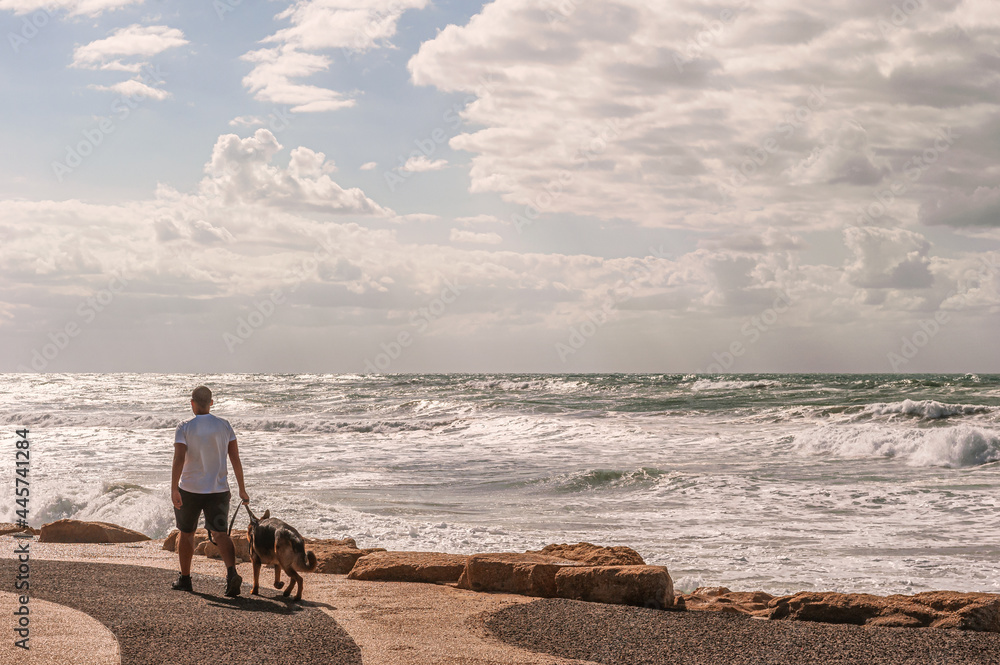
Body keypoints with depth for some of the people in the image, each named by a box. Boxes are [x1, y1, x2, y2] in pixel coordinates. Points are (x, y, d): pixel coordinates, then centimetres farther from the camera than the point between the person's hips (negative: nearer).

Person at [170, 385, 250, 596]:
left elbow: (179, 459, -20)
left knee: (186, 532, 18)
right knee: (220, 533, -2)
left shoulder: (184, 428, -8)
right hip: (218, 490, 2)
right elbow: (236, 459, 1)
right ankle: (231, 573, -27)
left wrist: (173, 490, -27)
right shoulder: (224, 426, 1)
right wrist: (242, 489, 9)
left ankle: (185, 579, 27)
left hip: (189, 491, -2)